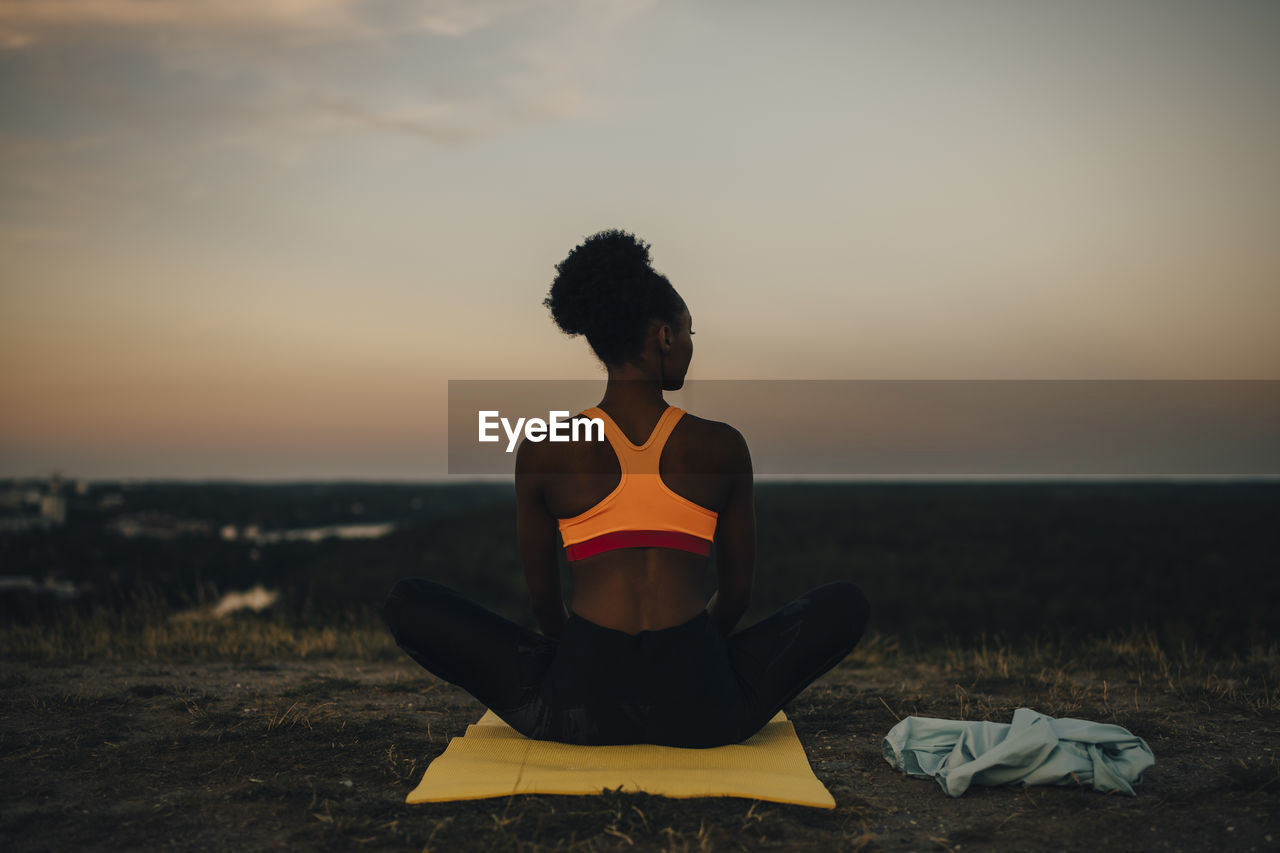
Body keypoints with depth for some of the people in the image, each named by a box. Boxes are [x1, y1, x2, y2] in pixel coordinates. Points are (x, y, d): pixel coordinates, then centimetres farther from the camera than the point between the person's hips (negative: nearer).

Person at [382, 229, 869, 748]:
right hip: (701, 713, 1)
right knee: (846, 604, 24)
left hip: (579, 709, 0)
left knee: (407, 602, 16)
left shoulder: (542, 451, 2)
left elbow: (542, 598, 12)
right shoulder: (722, 448, 3)